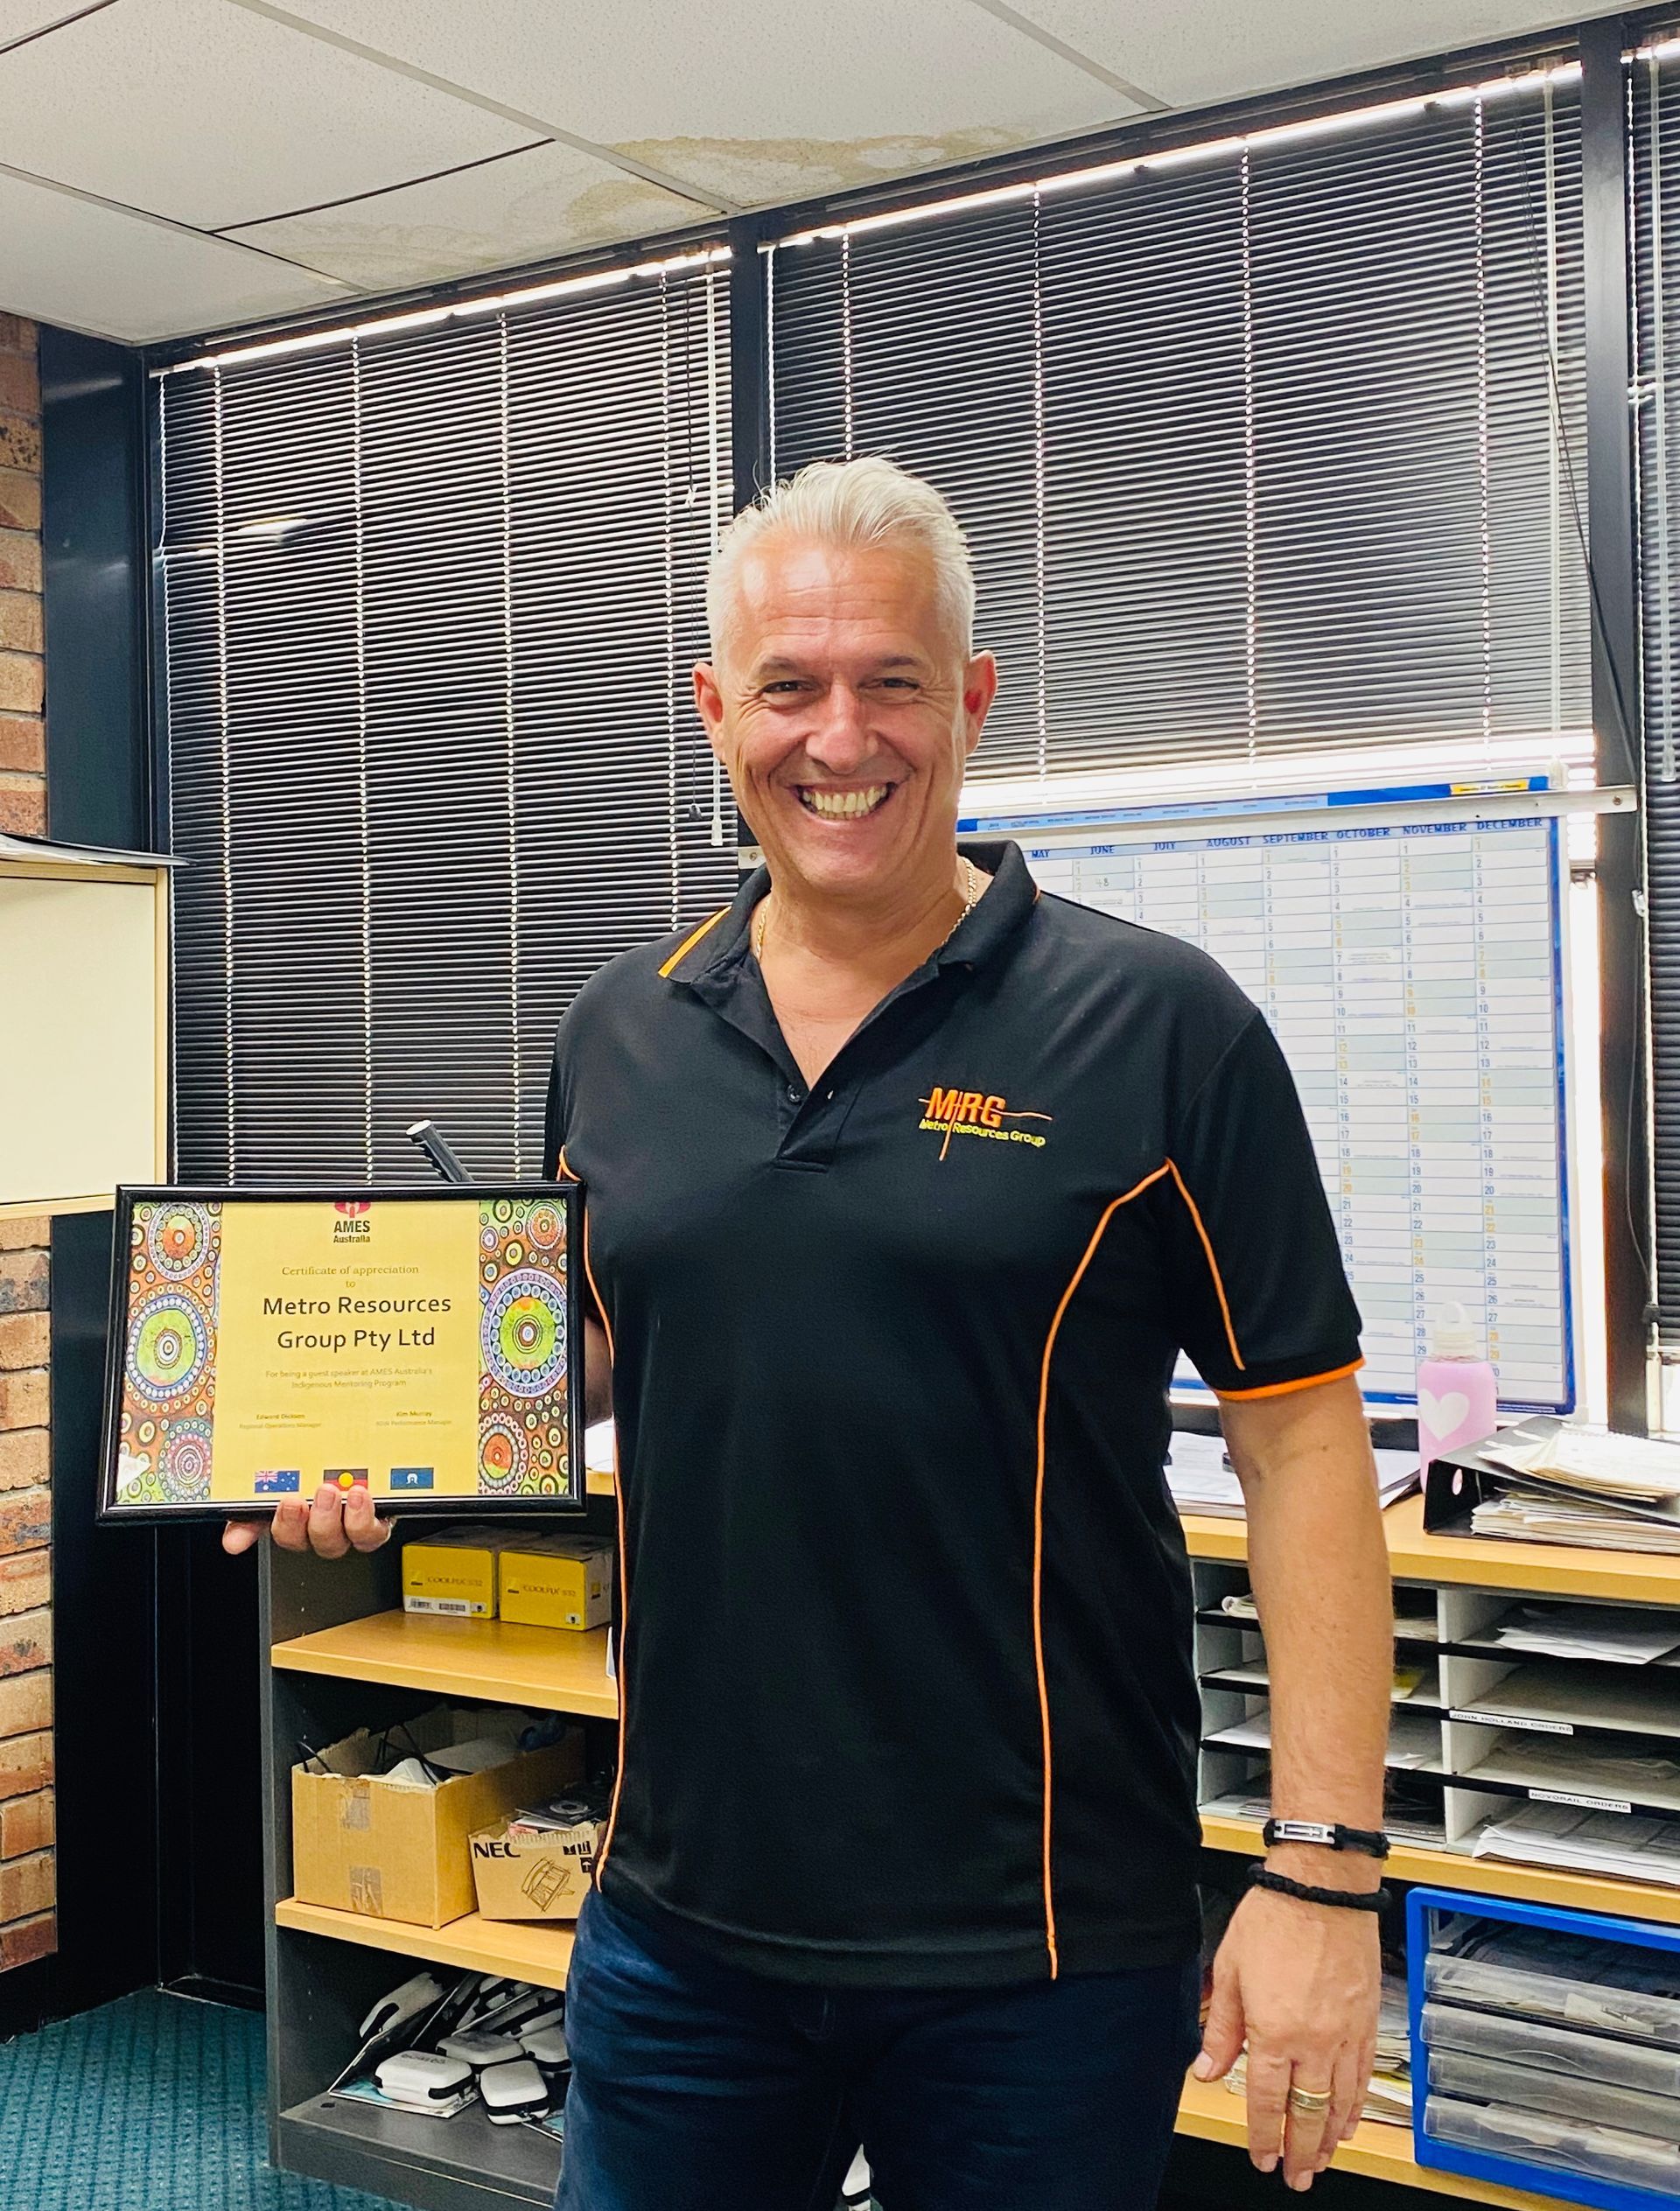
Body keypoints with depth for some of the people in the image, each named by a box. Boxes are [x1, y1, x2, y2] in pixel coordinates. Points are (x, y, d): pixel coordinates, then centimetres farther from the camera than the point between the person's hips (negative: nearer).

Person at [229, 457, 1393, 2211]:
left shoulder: (1159, 1028, -9)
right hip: (683, 1915, 4)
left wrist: (1326, 1871, -12)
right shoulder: (619, 1034, 4)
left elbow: (1299, 1439, -8)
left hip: (1045, 1948, -4)